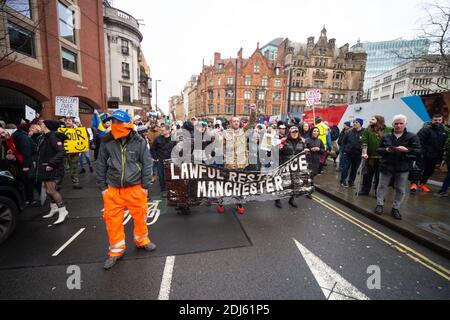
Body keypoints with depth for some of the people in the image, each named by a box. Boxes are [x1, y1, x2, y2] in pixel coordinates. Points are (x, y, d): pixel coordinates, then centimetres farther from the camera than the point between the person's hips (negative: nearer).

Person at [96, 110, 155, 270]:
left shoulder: (139, 142, -5)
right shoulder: (107, 142, 0)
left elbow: (146, 164, -3)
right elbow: (101, 165, 6)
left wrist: (145, 186, -4)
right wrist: (103, 187, 5)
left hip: (136, 187, -1)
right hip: (113, 189, 2)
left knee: (140, 216, 9)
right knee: (112, 219, 7)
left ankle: (142, 240, 36)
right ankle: (116, 250, 27)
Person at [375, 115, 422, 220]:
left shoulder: (412, 137, -2)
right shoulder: (386, 137, 5)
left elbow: (418, 151, -7)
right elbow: (379, 150, 7)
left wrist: (406, 150, -26)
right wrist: (386, 150, -14)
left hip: (403, 168, -1)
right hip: (386, 166, 1)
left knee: (401, 189, 7)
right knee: (382, 186, 7)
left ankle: (396, 208, 21)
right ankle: (380, 204, 21)